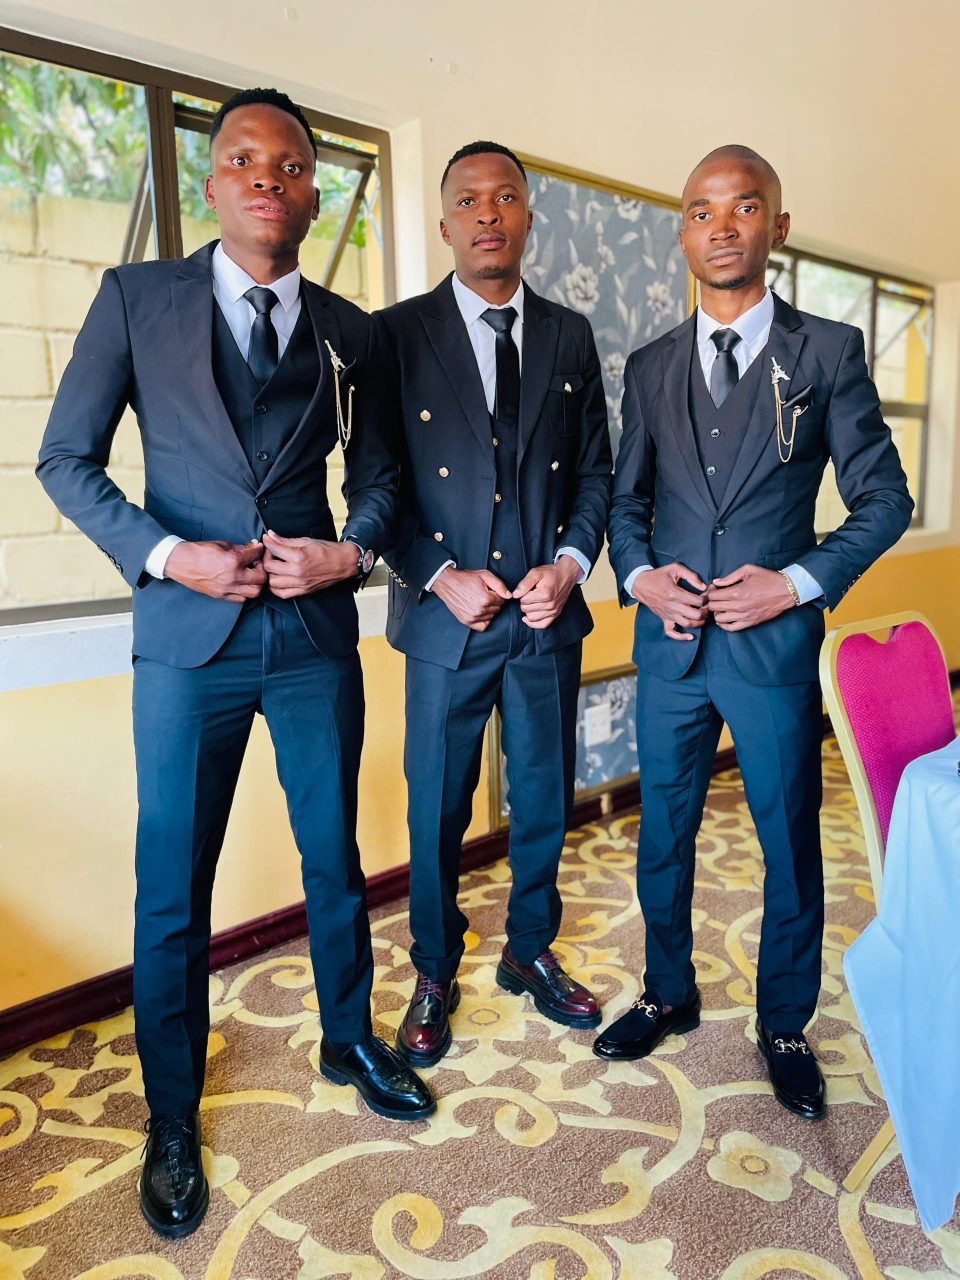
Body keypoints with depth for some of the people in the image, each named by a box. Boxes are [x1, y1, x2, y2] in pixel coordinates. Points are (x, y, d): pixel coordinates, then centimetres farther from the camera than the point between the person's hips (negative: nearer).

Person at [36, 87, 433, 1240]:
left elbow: (377, 474, 14)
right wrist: (168, 555, -13)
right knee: (172, 885, 7)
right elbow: (67, 459, 0)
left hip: (317, 631, 3)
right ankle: (171, 1118, 30)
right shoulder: (137, 298, 3)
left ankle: (349, 1039, 40)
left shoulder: (348, 330, 10)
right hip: (188, 635, -2)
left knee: (335, 857, 14)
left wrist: (352, 551, -6)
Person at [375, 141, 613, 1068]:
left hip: (549, 614, 3)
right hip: (446, 615, -3)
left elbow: (595, 470, 10)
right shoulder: (396, 333, -1)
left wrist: (571, 563, -7)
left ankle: (531, 954, 38)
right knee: (437, 809, 9)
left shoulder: (570, 336, 9)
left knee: (544, 798, 15)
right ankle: (435, 978, 31)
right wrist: (440, 577, -14)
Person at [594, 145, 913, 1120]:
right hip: (670, 640, 3)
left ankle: (784, 1025, 32)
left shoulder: (828, 352, 0)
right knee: (662, 834, 14)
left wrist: (799, 582, -13)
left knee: (791, 847, 9)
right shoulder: (651, 368, 10)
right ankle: (668, 995, 37)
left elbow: (883, 499, 0)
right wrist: (641, 575, -5)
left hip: (775, 640, -2)